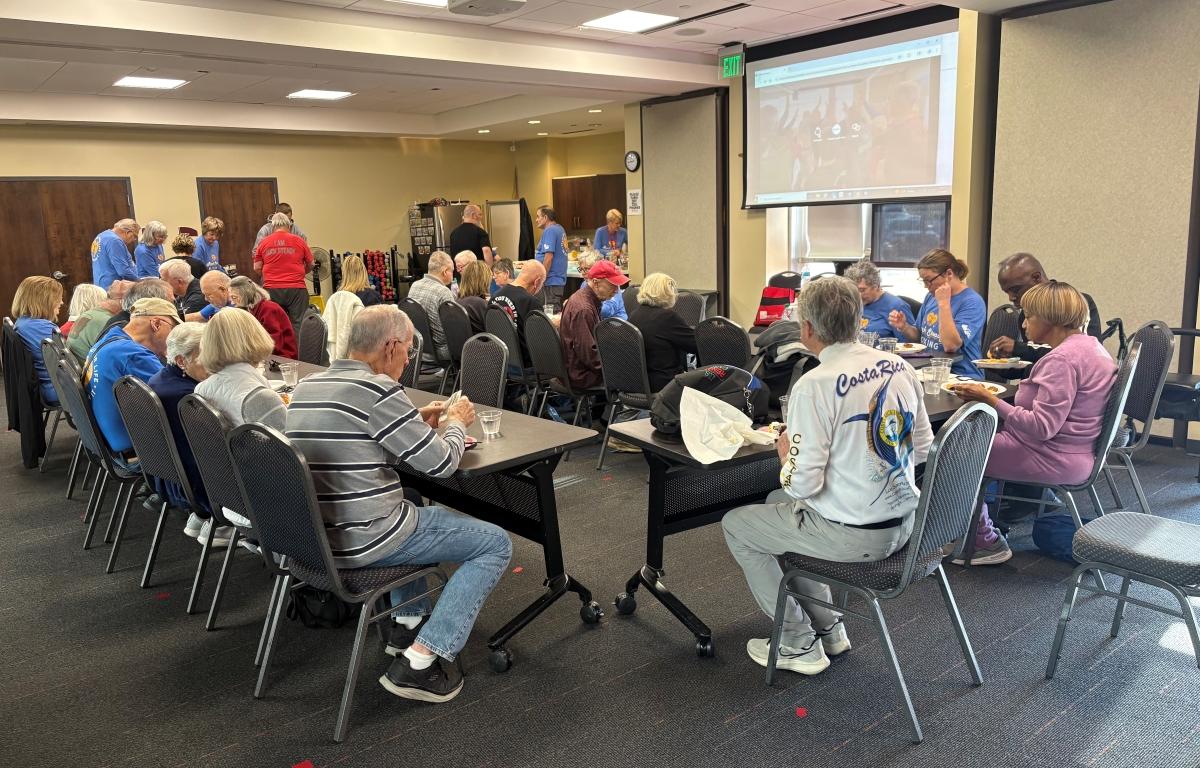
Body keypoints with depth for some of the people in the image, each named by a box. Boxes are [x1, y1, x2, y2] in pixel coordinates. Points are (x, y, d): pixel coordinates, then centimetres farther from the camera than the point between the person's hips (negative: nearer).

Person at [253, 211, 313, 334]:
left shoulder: (264, 242, 5)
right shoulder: (299, 240, 2)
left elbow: (257, 268, 7)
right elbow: (310, 265, 11)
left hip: (271, 289, 2)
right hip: (296, 288, -1)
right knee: (298, 324, 0)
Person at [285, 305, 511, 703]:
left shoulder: (307, 386, 7)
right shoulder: (377, 389, -19)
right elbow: (440, 463, -14)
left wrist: (419, 420, 17)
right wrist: (457, 422, 5)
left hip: (313, 535, 9)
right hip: (361, 542, -9)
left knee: (411, 511, 37)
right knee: (496, 543, 3)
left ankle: (407, 623, 31)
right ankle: (419, 661, -3)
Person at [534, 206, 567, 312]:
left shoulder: (549, 231, -15)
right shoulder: (560, 229, 14)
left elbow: (549, 256, -23)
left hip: (551, 280, -10)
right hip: (559, 278, 10)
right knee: (558, 312, 13)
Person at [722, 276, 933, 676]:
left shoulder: (814, 385, -22)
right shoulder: (900, 367, 0)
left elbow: (804, 483, -22)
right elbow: (922, 448, 9)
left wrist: (786, 454, 0)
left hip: (852, 535, -8)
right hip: (904, 522, 8)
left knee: (736, 525, 13)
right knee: (777, 504, 29)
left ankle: (799, 644, 21)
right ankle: (828, 628, 33)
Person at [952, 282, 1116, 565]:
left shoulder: (1063, 359, -23)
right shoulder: (1090, 345, 9)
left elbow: (1042, 427, -29)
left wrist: (990, 400, -26)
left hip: (1056, 460, -11)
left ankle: (986, 542, 10)